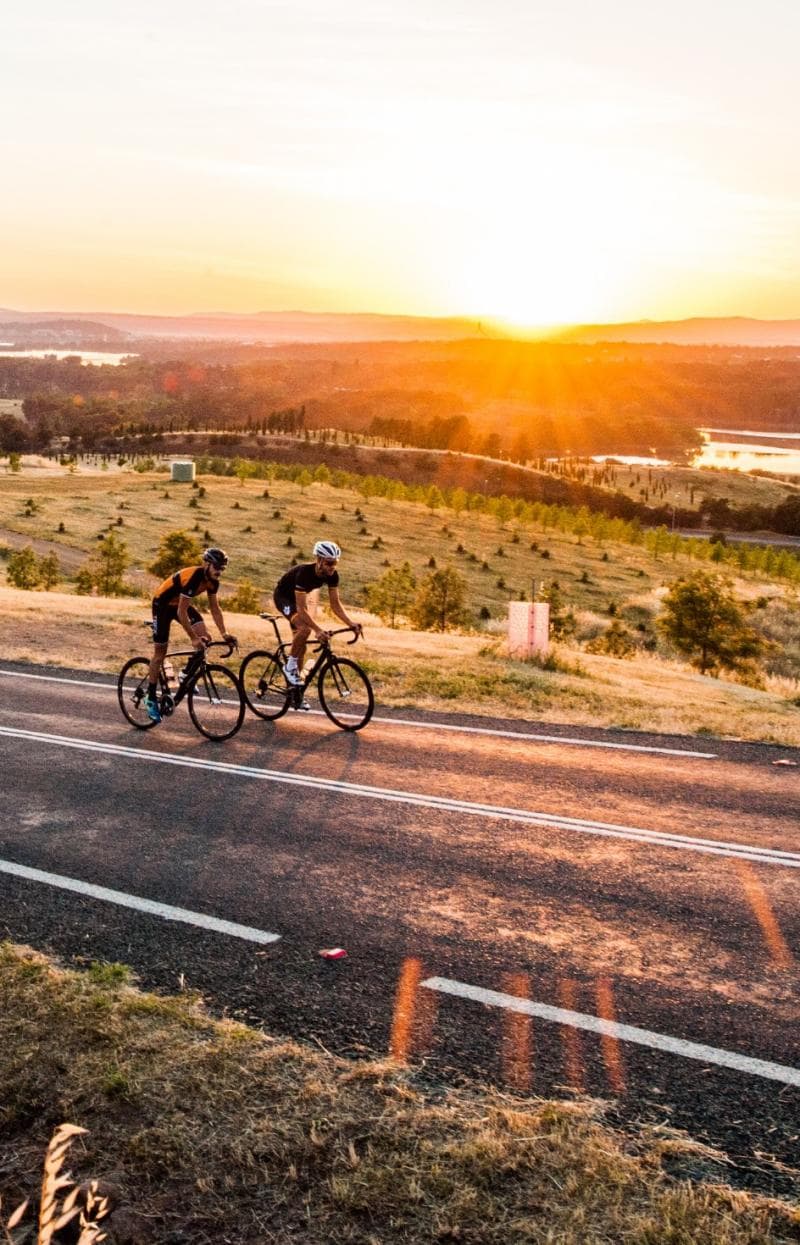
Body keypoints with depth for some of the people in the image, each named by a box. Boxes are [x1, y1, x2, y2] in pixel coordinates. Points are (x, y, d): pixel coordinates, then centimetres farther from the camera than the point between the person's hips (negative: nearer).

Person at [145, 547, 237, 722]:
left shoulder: (212, 581, -12)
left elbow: (214, 608, -2)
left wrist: (224, 634, -10)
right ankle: (150, 698, 9)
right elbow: (181, 612, -35)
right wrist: (193, 638, -34)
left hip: (181, 604, 7)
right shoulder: (192, 577, -35)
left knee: (205, 638, -14)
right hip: (163, 604, -7)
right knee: (160, 652, -2)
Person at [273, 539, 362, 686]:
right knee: (304, 628, -32)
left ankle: (295, 687, 16)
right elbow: (301, 609, -40)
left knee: (301, 644, 6)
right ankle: (290, 666, -13)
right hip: (283, 596, -7)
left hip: (298, 597, 7)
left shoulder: (332, 575, -20)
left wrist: (351, 623, -29)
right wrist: (318, 630, -51)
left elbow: (335, 604, -14)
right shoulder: (304, 572, -38)